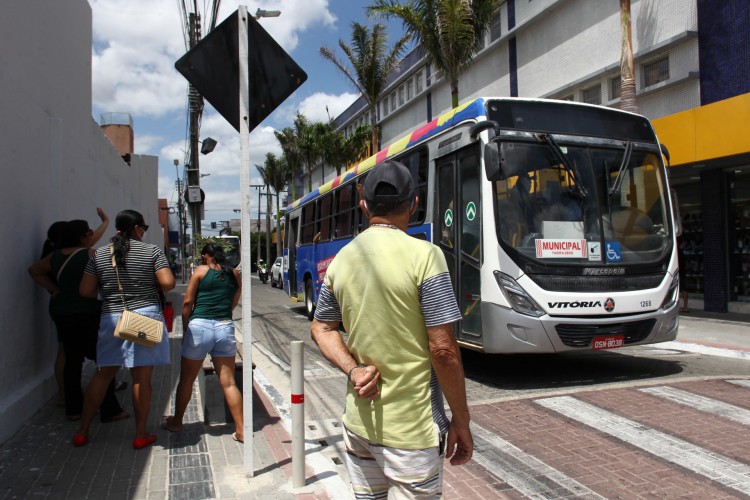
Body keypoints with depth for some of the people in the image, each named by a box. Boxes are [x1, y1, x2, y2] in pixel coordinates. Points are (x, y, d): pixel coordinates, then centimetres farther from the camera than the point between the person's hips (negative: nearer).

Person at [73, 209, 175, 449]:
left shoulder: (100, 254, 5)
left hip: (111, 319, 3)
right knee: (142, 378, 3)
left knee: (102, 375, 17)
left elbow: (85, 290, 2)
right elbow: (168, 283, -13)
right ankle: (141, 435, 11)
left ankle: (82, 430, 25)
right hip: (145, 317, -3)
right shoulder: (152, 251, -4)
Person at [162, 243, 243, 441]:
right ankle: (241, 430, 4)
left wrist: (185, 330, 9)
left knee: (186, 379, 16)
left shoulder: (201, 270, 2)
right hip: (225, 328, 2)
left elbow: (187, 303, 0)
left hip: (199, 326, -2)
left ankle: (176, 422, 32)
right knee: (229, 382, 5)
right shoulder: (234, 274, 11)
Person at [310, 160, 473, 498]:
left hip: (359, 417, 6)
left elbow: (321, 328, 11)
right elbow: (443, 350, -16)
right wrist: (461, 421, -6)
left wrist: (353, 370, -2)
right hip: (410, 428, -6)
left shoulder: (342, 259, 2)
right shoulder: (423, 255, -16)